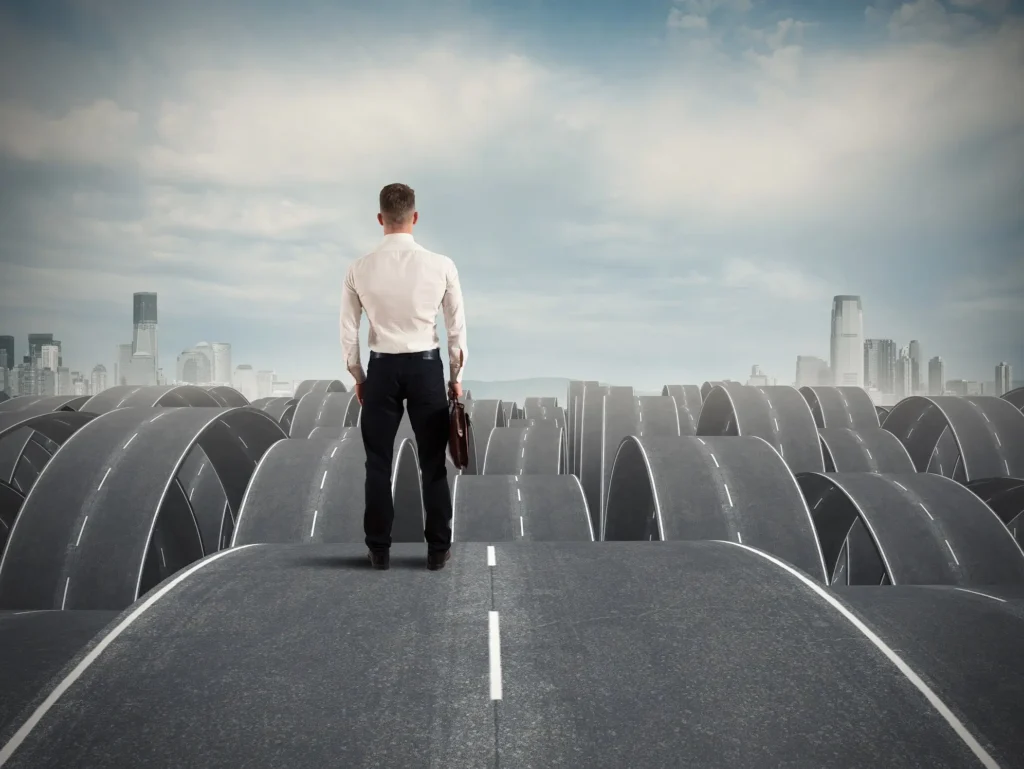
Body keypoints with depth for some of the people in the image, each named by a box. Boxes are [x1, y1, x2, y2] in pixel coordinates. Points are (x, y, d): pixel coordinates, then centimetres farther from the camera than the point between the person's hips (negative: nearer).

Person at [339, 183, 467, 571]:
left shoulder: (360, 269, -6)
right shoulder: (441, 265, -9)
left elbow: (349, 331, 0)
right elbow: (457, 327, -3)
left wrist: (358, 377, 13)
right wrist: (456, 376, 8)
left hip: (382, 368, 1)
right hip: (426, 367, 0)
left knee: (378, 462, 11)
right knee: (433, 462, 9)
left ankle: (379, 549, 18)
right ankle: (438, 548, 15)